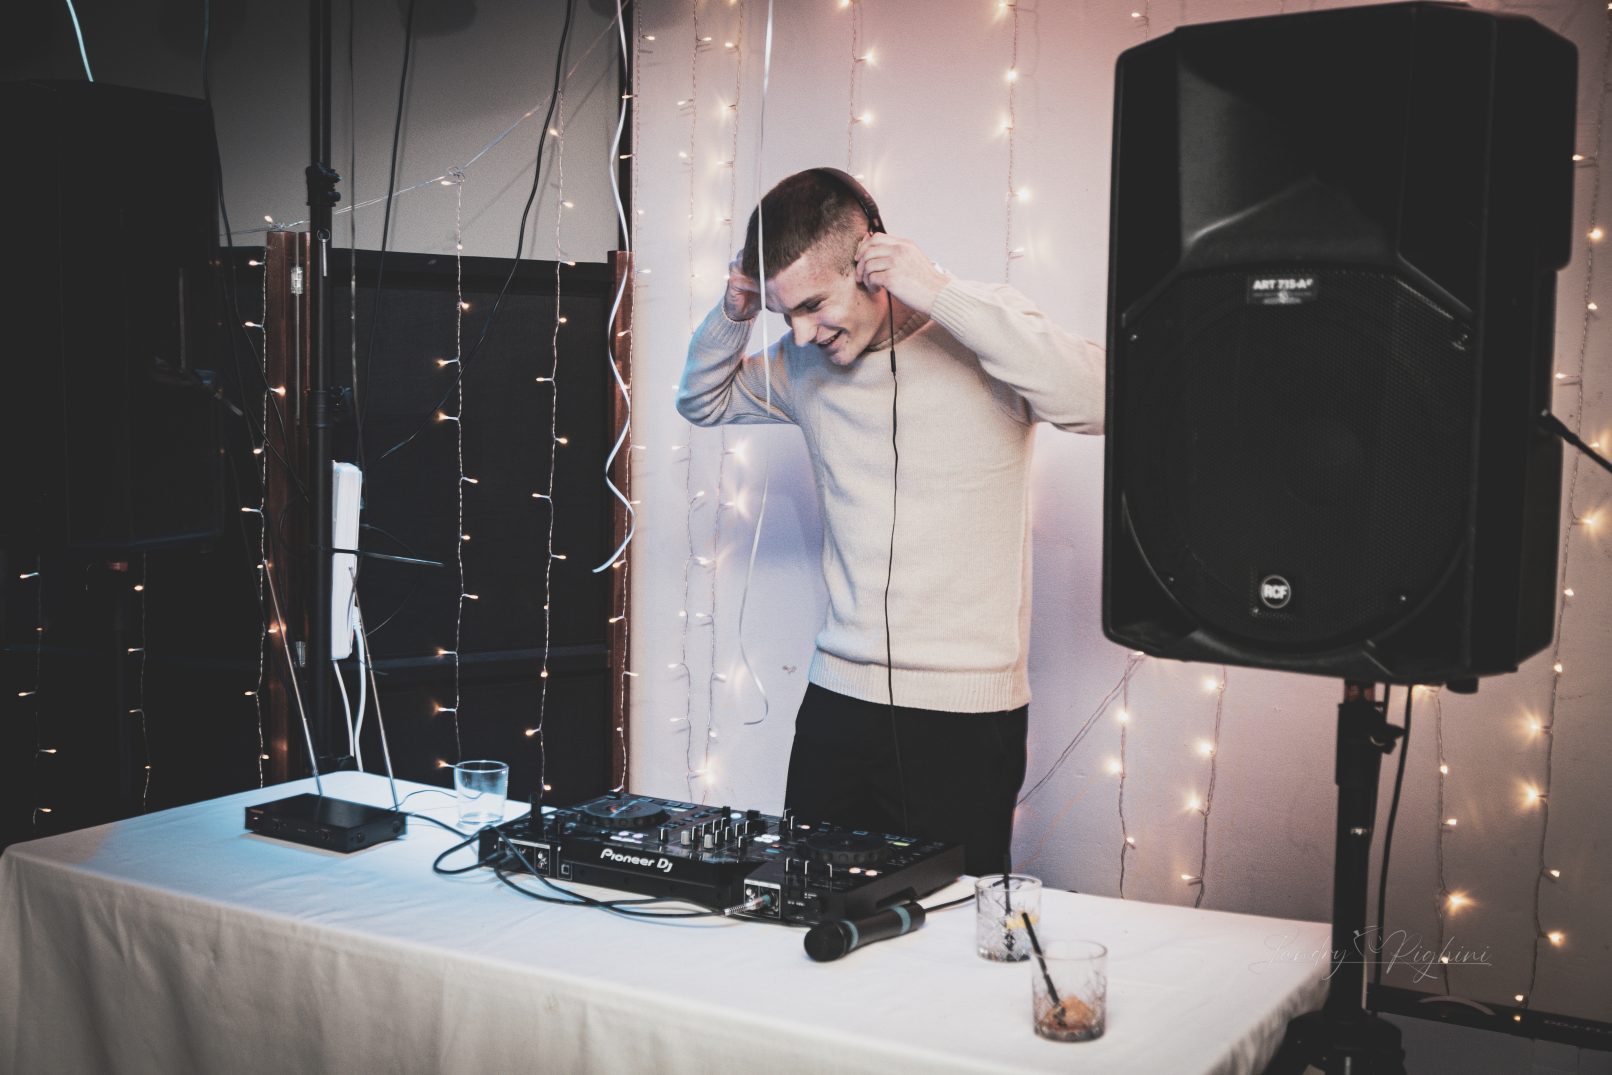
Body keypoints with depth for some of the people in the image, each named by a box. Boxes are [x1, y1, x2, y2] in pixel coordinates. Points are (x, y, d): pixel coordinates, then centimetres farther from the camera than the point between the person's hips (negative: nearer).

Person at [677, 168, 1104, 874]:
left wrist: (940, 294, -25)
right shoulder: (804, 364, 7)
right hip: (836, 702, 5)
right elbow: (702, 401, 24)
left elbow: (1099, 399, -25)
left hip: (966, 717, -4)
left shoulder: (980, 332, -7)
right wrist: (735, 312, 3)